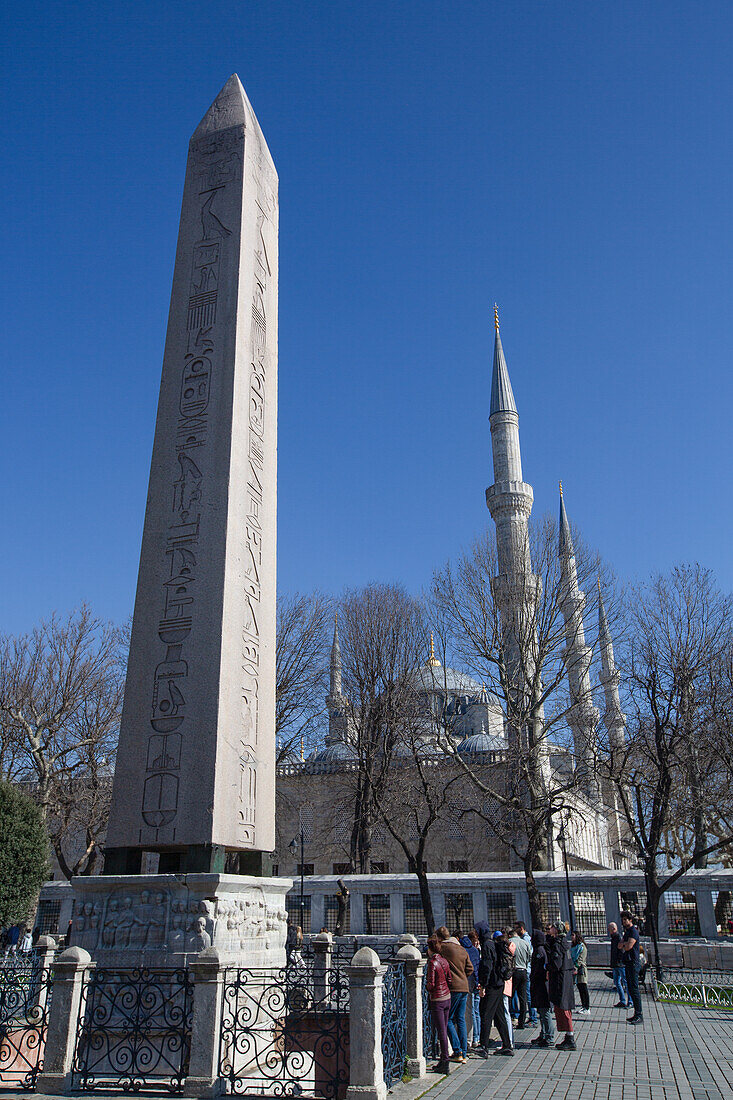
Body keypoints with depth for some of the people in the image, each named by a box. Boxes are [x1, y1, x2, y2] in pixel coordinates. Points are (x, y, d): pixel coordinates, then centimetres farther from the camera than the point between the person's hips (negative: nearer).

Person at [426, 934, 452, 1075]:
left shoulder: (432, 963, -17)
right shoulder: (444, 961, 4)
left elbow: (430, 984, -19)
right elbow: (449, 980, 9)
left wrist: (426, 986, 1)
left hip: (437, 1000, -7)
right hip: (447, 997, 7)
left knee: (441, 1032, -2)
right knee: (444, 1030, 14)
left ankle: (445, 1064, 2)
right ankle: (443, 1061, 21)